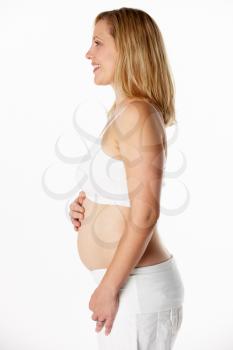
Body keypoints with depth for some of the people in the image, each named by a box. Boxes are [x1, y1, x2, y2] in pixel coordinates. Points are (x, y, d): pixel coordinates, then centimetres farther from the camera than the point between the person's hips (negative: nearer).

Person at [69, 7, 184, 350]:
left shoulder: (137, 113, -19)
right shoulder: (121, 111, 10)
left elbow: (145, 213, -23)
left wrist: (108, 288, -17)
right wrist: (86, 204, 3)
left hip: (137, 287, -9)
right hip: (133, 281, 9)